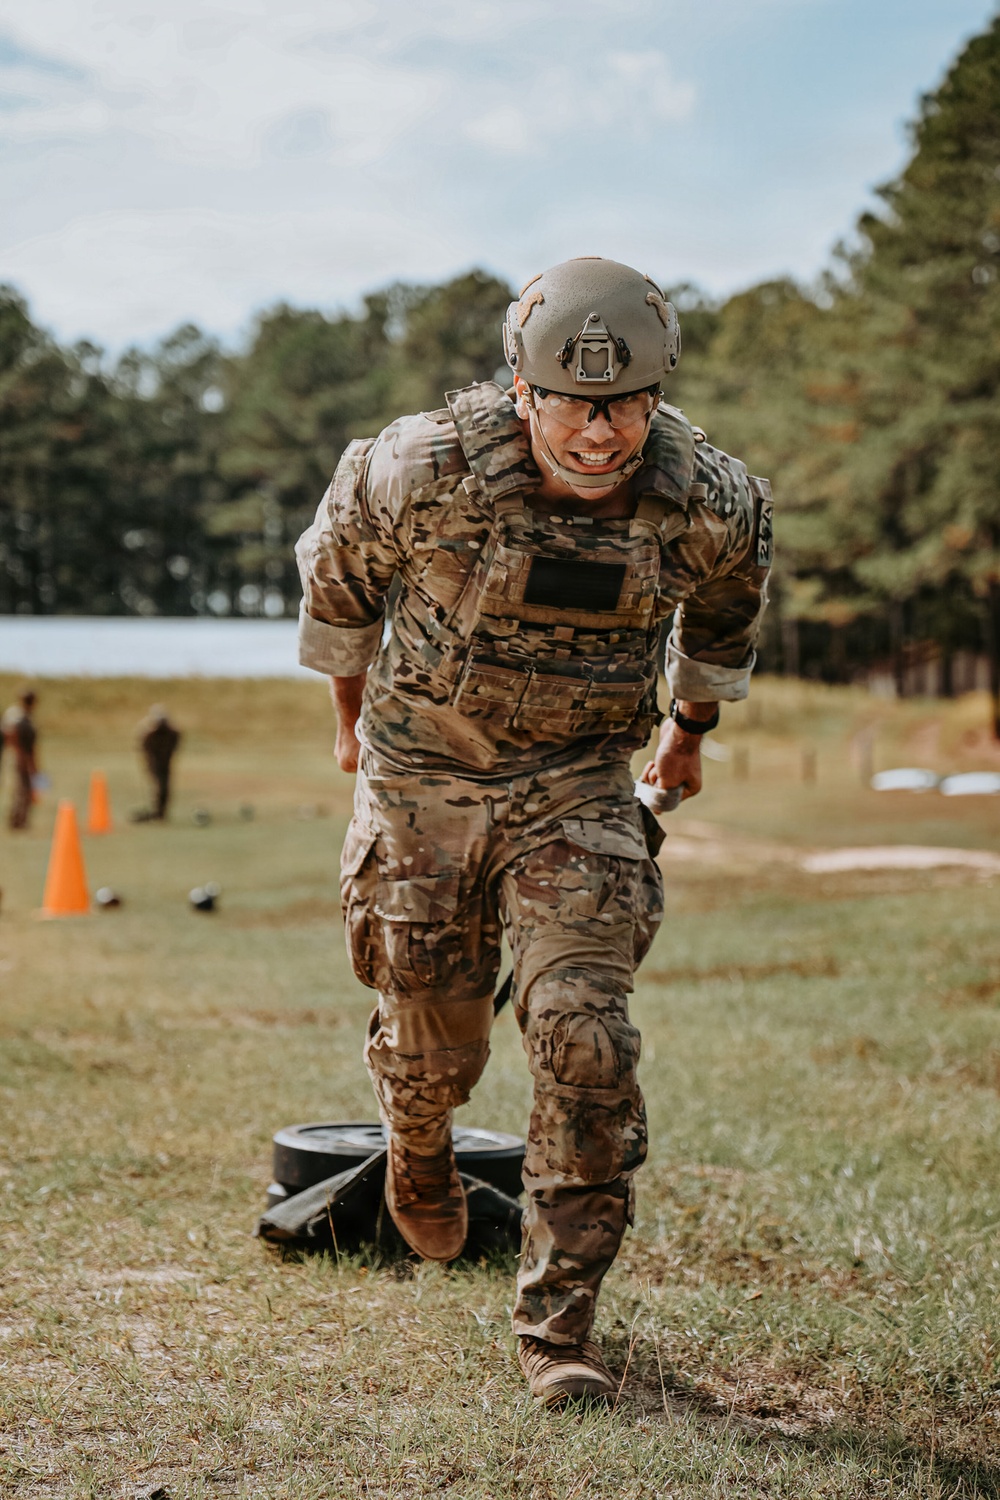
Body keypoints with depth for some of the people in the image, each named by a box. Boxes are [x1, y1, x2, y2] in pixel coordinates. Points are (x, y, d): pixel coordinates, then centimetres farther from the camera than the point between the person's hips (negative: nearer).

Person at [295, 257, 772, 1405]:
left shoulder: (704, 502, -17)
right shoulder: (429, 468, -22)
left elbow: (727, 597, 9)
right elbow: (337, 566, 0)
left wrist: (692, 727, 22)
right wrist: (353, 713, 12)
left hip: (581, 787, 0)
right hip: (424, 777, 0)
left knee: (582, 1038, -15)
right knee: (433, 1041, 9)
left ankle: (558, 1321, -2)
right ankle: (418, 1153, 48)